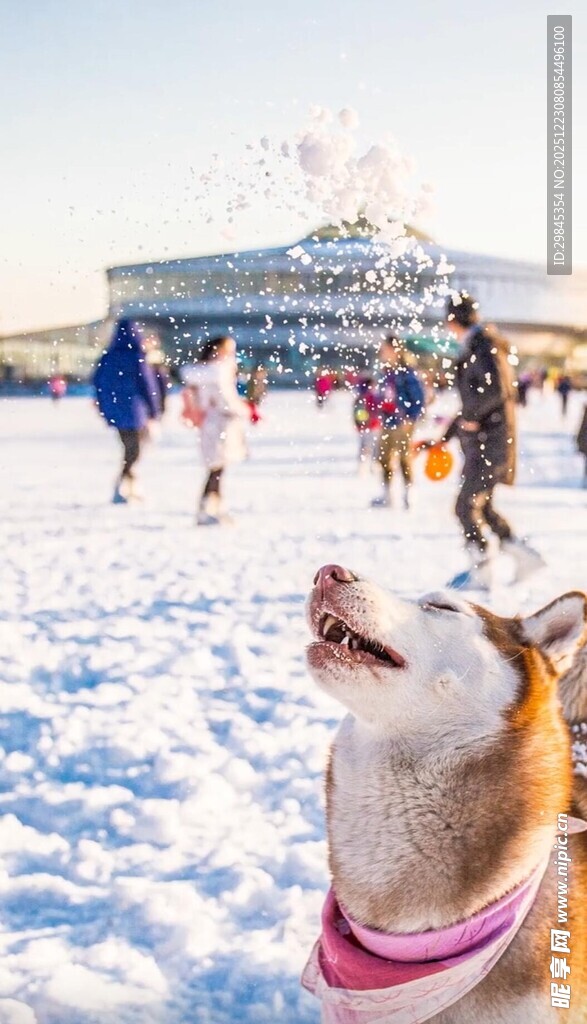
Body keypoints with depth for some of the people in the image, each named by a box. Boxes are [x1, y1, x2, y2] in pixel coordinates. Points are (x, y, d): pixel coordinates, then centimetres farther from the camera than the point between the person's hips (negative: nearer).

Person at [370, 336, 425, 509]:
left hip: (402, 423, -8)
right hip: (387, 422, 8)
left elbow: (419, 399, -12)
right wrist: (379, 416, 13)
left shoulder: (406, 373, -12)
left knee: (404, 459, -4)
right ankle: (386, 496, 21)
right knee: (383, 459, 11)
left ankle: (407, 497, 3)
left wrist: (410, 419, -15)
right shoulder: (383, 373, 8)